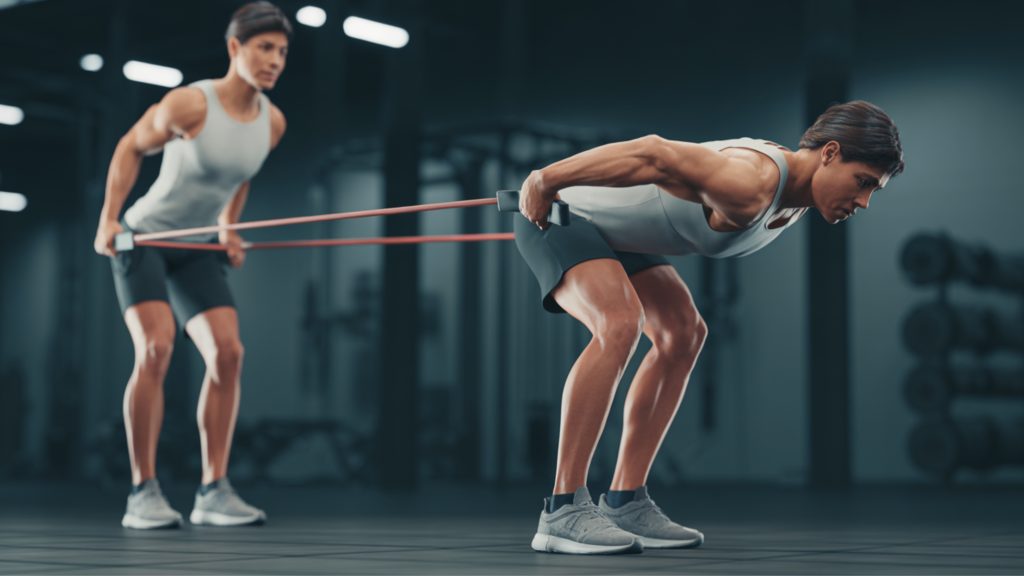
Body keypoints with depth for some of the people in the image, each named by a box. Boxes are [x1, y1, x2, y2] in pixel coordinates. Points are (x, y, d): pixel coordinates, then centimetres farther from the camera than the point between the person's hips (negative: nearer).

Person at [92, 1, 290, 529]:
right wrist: (108, 219, -11)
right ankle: (143, 492, -14)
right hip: (143, 238, -6)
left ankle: (213, 490, -2)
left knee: (227, 351, -9)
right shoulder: (190, 104, -20)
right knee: (155, 348, -22)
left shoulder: (273, 123, -4)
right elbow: (130, 148, -6)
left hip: (195, 250, 6)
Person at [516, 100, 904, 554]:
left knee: (683, 334, 5)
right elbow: (655, 154, -41)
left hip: (609, 226, 10)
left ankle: (623, 502, 7)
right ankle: (563, 511, -26)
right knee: (619, 325, -30)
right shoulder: (752, 185, -33)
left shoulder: (794, 200, 0)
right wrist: (545, 180, -36)